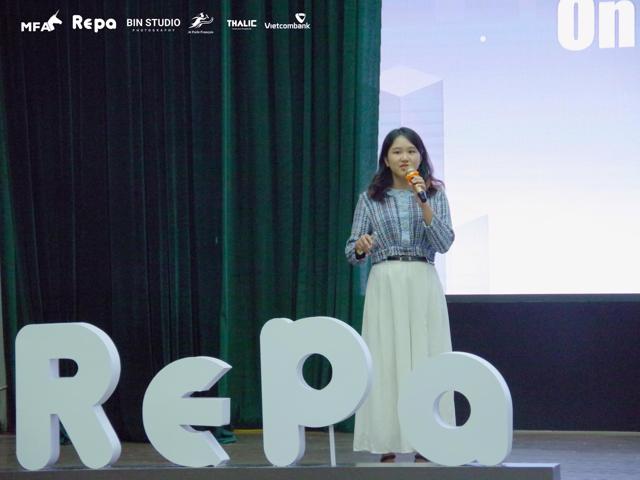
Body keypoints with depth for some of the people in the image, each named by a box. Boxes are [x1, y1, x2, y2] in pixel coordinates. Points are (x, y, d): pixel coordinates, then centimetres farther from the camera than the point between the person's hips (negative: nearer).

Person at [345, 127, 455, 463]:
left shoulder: (436, 195, 8)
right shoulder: (370, 198, 7)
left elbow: (444, 243, -5)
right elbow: (351, 251, 5)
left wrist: (423, 204, -15)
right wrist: (360, 247, -19)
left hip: (424, 287, 0)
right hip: (384, 286, 0)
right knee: (385, 363, -4)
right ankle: (387, 450, -1)